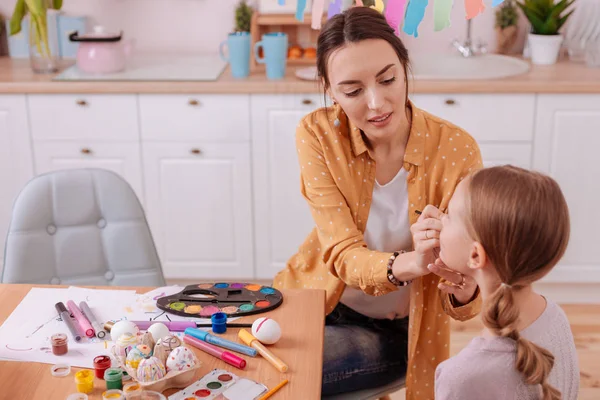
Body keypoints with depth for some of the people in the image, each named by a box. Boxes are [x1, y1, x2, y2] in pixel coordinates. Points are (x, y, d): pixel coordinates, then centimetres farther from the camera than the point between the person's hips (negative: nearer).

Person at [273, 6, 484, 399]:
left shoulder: (456, 150, -20)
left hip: (400, 329, -2)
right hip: (323, 303, 2)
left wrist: (463, 292, -42)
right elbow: (342, 254, -20)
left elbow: (462, 303, -17)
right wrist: (409, 264, -42)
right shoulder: (318, 134, -16)